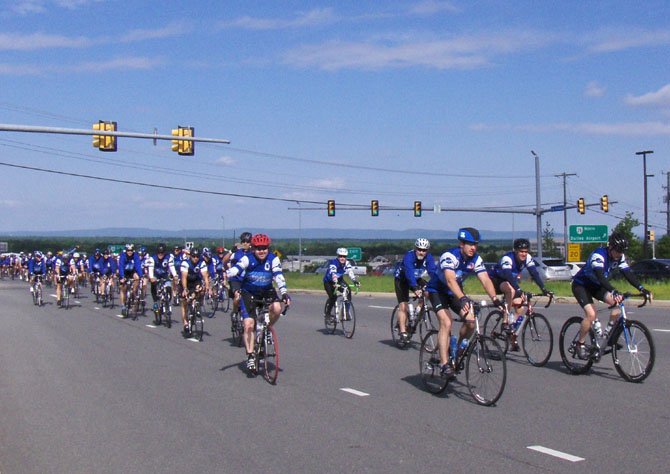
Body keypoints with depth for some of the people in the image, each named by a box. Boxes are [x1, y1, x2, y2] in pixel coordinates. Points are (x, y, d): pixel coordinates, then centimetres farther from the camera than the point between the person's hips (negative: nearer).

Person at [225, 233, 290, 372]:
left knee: (277, 308, -30)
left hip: (267, 292, 1)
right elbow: (236, 268, -33)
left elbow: (279, 277, -23)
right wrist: (226, 274, -55)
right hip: (249, 293, -1)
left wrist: (284, 293, -37)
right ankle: (250, 356, -1)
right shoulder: (248, 259, -18)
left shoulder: (273, 259, -14)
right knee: (249, 325, -14)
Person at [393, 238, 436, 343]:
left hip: (416, 279, 5)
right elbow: (409, 273, -46)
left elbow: (433, 271, -30)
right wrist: (415, 288, -59)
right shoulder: (409, 256, -33)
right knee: (403, 305, -16)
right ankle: (402, 332, -13)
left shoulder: (429, 258, -19)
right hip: (402, 279, -4)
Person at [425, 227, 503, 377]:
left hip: (455, 291, 6)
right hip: (437, 290, -6)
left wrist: (494, 299, -39)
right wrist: (462, 299, -59)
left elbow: (486, 280, -22)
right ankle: (445, 363, -24)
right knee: (446, 322, -25)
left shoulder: (476, 259, -13)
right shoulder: (449, 256, -31)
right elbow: (450, 280, -45)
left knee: (470, 320, -12)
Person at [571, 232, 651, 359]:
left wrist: (641, 288, -28)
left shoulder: (620, 257, -8)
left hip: (596, 286, 7)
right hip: (581, 285, -7)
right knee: (591, 314, -24)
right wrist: (614, 291, -57)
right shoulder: (598, 255, -31)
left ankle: (608, 333, 0)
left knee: (617, 302, -16)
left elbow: (628, 274, -13)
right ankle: (580, 345, -8)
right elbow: (600, 276, -43)